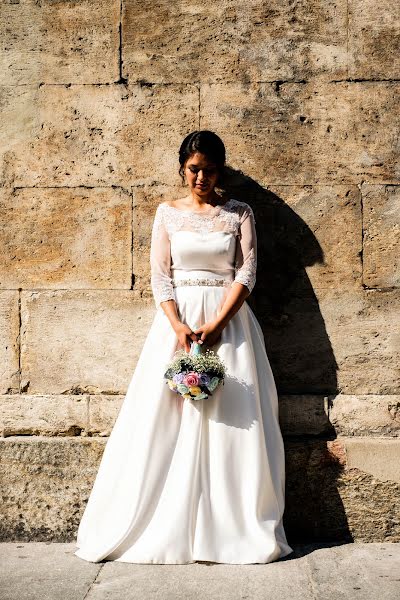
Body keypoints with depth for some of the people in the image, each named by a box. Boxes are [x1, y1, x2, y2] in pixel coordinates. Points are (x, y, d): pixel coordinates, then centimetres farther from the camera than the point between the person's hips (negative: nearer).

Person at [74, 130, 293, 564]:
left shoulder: (239, 213, 6)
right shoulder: (167, 212, 8)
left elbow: (247, 272, -2)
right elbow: (160, 275, 1)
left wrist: (216, 323, -14)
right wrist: (179, 326, -14)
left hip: (228, 319, 0)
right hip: (178, 318, 1)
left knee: (233, 421, -3)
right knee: (166, 420, -2)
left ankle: (237, 527, 8)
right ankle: (165, 528, 8)